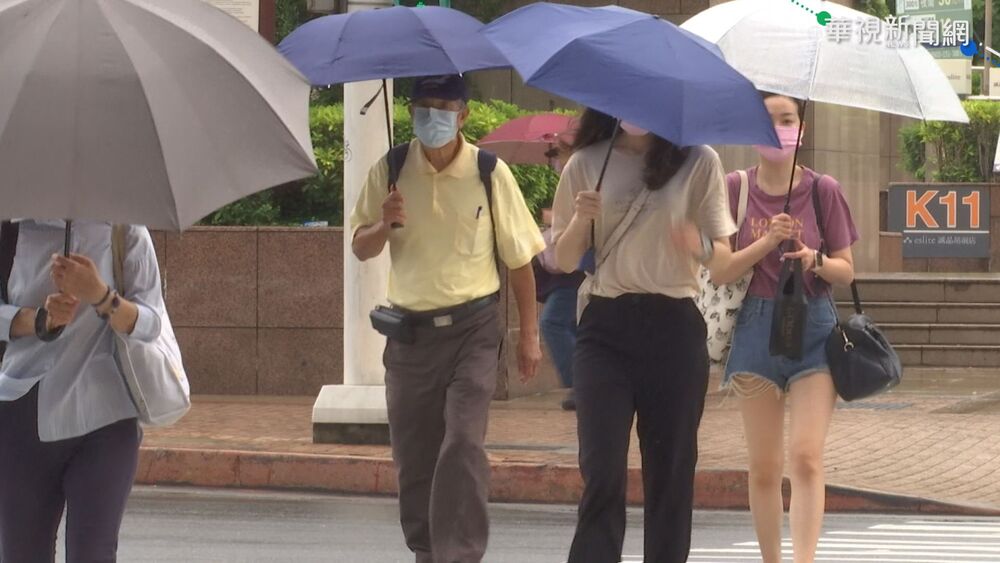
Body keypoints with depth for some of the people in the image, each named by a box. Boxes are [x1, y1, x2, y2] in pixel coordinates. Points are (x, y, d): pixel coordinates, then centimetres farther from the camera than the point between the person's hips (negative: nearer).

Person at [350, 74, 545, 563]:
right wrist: (385, 225, -15)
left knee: (462, 445, -16)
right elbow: (361, 249, 7)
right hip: (410, 333, 3)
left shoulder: (490, 173, -4)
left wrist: (529, 335, 3)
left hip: (472, 326, -3)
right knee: (413, 454, 7)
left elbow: (518, 257, 3)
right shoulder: (390, 171, 2)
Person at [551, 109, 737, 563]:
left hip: (673, 326, 0)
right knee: (602, 470, -11)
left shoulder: (698, 162, 3)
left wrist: (699, 245, -20)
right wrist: (580, 220, -12)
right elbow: (565, 261, 9)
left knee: (671, 472, 3)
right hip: (605, 327, 0)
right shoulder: (586, 163, 6)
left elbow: (724, 255, 3)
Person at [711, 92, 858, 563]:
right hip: (757, 328, 1)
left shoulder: (823, 190, 1)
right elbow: (718, 271, -2)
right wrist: (767, 242, -16)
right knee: (763, 467, 6)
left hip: (814, 329, -1)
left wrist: (815, 260, -17)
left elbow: (846, 271, 4)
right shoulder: (735, 188, 2)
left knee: (806, 456, -13)